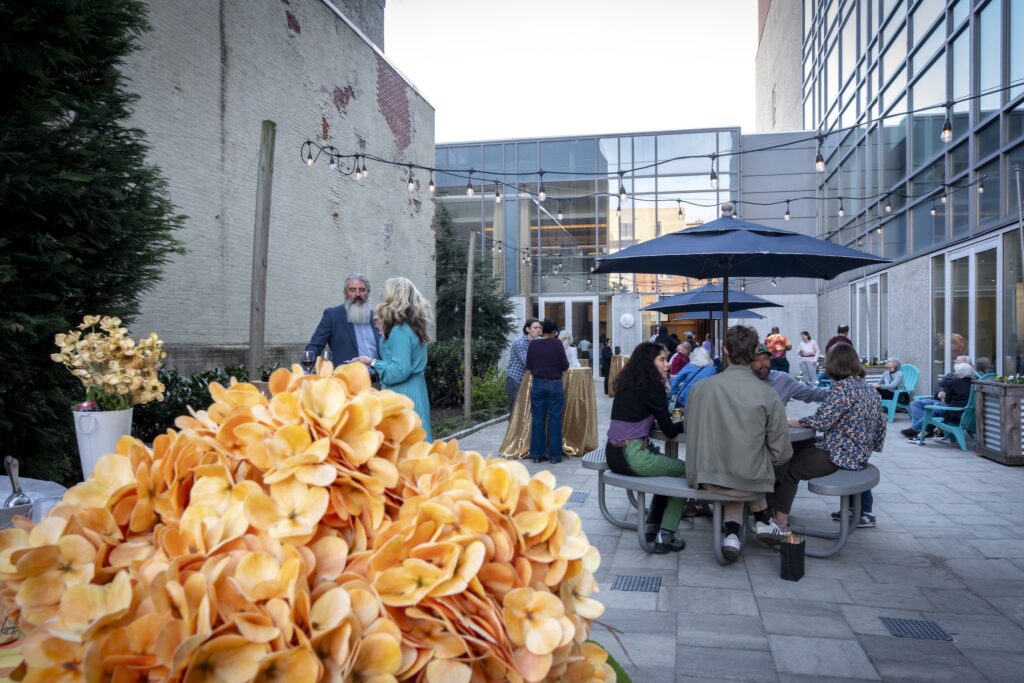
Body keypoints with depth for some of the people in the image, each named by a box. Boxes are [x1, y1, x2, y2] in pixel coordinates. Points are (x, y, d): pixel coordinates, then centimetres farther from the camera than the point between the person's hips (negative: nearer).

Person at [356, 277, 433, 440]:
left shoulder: (400, 330, -17)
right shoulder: (413, 326, 11)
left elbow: (400, 371, -20)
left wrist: (372, 362, -9)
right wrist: (385, 332, 16)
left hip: (402, 396, -9)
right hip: (413, 392, 9)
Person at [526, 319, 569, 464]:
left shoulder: (533, 344, 0)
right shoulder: (557, 343, -9)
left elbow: (528, 366, 8)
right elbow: (565, 366, -8)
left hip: (538, 384, 3)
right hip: (555, 384, -3)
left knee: (538, 419, 8)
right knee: (555, 420, 4)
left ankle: (536, 454, 11)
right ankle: (554, 455, 6)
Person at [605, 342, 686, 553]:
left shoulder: (627, 384, 13)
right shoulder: (652, 385, -9)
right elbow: (669, 430, -5)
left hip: (614, 454, 8)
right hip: (632, 456, -8)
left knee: (668, 465, 26)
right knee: (684, 470, 8)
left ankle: (652, 526, 28)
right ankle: (665, 536, 4)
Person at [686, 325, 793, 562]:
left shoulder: (702, 387, -8)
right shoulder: (766, 394, -12)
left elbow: (690, 435, 4)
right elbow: (782, 453, -6)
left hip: (709, 479, 1)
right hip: (750, 482, -1)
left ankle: (732, 532, 17)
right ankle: (762, 520, 33)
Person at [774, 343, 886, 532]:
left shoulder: (842, 388, -19)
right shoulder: (871, 390, 9)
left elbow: (821, 421, -23)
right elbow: (881, 426, 15)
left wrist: (792, 422, -10)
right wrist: (869, 448, 26)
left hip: (839, 457, -9)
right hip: (860, 457, 9)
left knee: (787, 466, -4)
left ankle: (781, 522, -4)